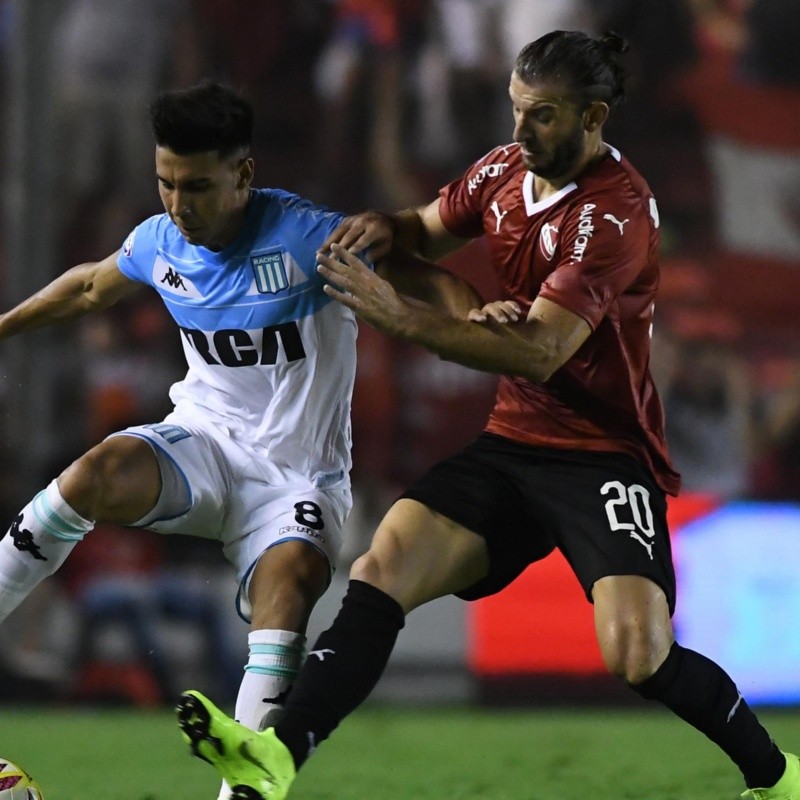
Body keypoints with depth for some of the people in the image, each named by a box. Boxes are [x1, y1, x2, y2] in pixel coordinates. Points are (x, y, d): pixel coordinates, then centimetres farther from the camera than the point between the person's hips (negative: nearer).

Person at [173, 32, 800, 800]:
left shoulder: (617, 212, -18)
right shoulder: (505, 169, 4)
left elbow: (538, 353, -26)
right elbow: (430, 230, 25)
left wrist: (397, 314, -28)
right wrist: (384, 226, 0)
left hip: (603, 456, -6)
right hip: (510, 447, 6)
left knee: (638, 655, -22)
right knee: (381, 570, -16)